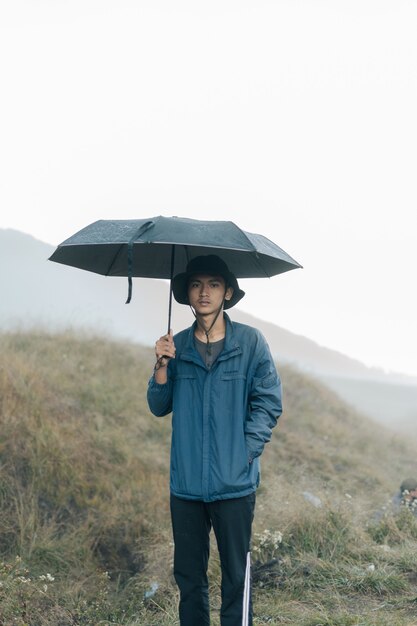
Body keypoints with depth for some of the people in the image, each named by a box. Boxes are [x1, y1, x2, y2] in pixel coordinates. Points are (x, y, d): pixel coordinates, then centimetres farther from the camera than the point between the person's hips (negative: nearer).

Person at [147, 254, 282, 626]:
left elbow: (269, 403, -4)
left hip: (234, 483, -3)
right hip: (186, 482, 3)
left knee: (236, 575, 5)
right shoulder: (177, 346, 5)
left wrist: (246, 452, -11)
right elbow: (159, 407, 6)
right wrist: (162, 366, -10)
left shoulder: (250, 342, -5)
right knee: (188, 574, 15)